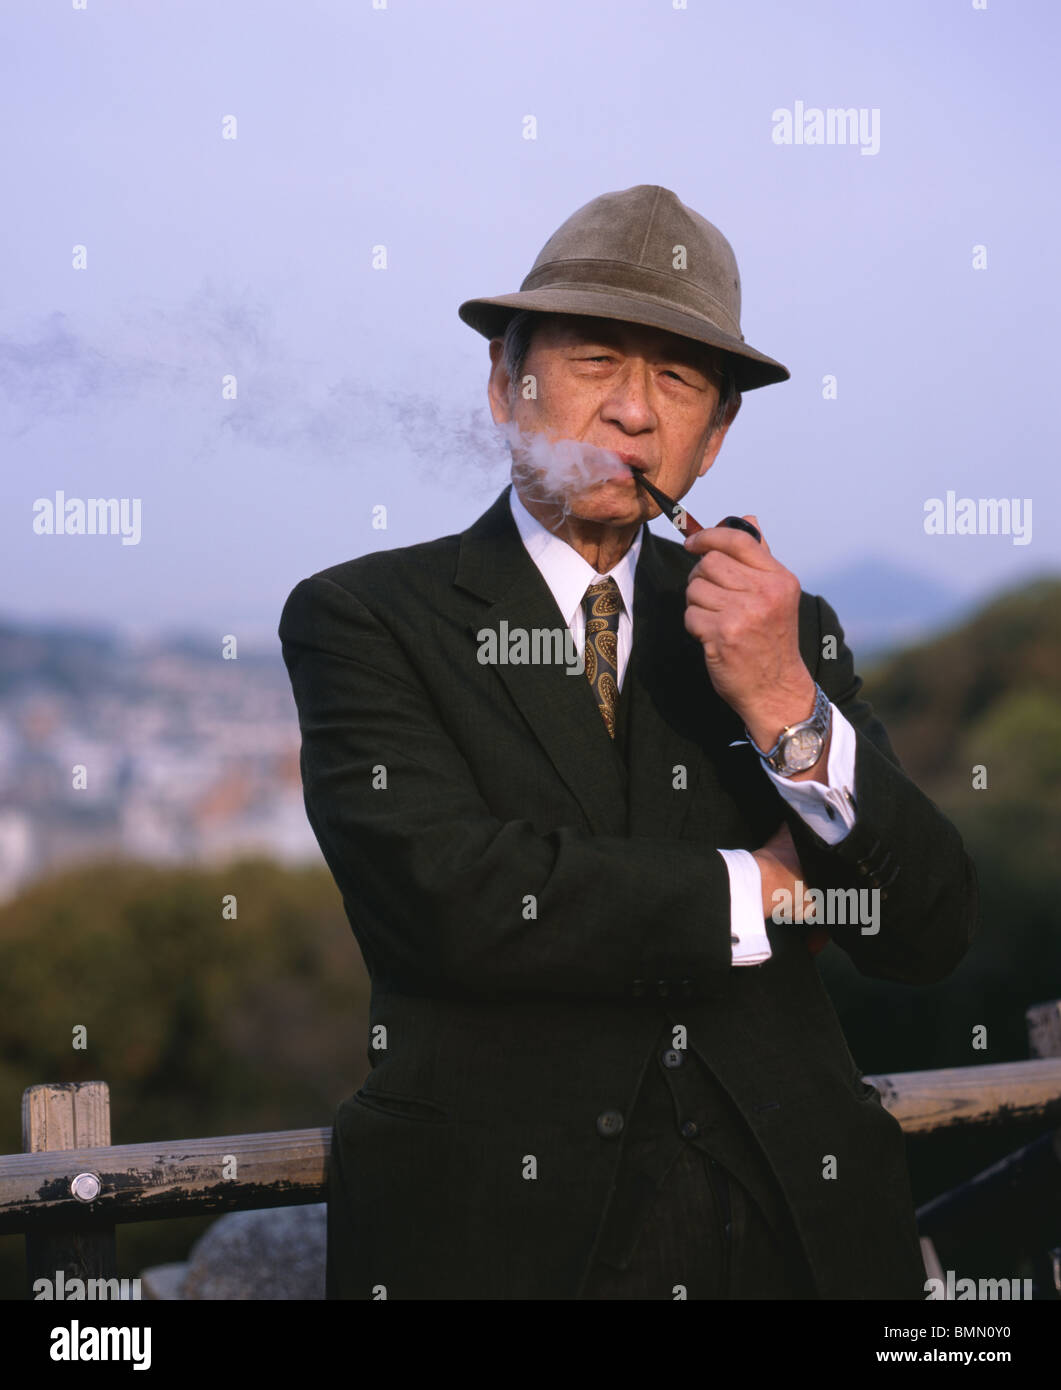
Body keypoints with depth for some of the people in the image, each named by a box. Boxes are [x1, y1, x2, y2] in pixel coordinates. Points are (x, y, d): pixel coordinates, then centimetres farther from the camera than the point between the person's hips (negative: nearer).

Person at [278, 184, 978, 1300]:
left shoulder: (785, 631, 8)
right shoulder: (361, 617, -3)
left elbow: (930, 941, 1)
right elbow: (447, 896, -18)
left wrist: (787, 706, -14)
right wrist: (761, 890, -7)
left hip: (795, 1218, 4)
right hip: (502, 1230, -3)